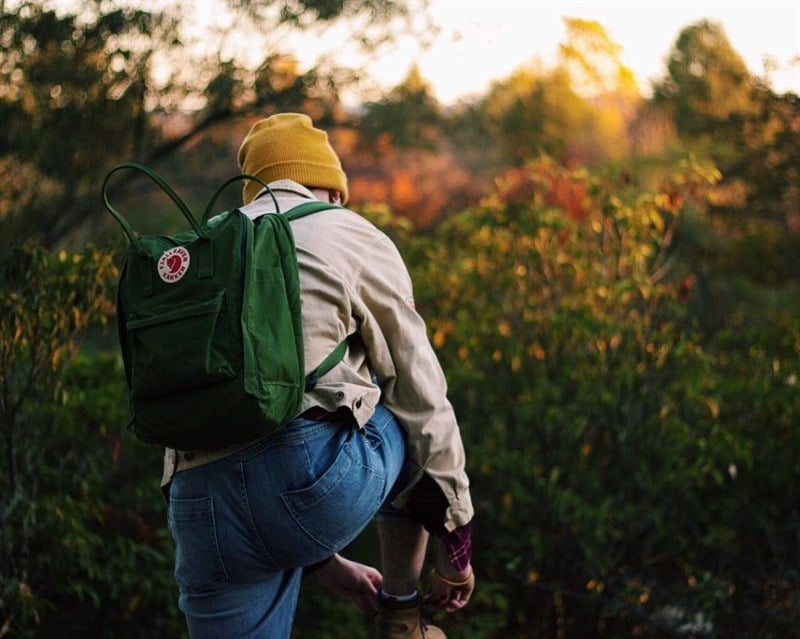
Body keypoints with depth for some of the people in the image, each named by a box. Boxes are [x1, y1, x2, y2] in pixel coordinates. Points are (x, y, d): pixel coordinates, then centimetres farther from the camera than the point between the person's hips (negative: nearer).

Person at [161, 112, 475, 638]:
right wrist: (457, 539, 22)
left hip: (201, 508, 4)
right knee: (426, 437, 30)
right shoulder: (354, 235, 12)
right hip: (315, 476, -4)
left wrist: (325, 564, 35)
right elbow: (421, 397, 10)